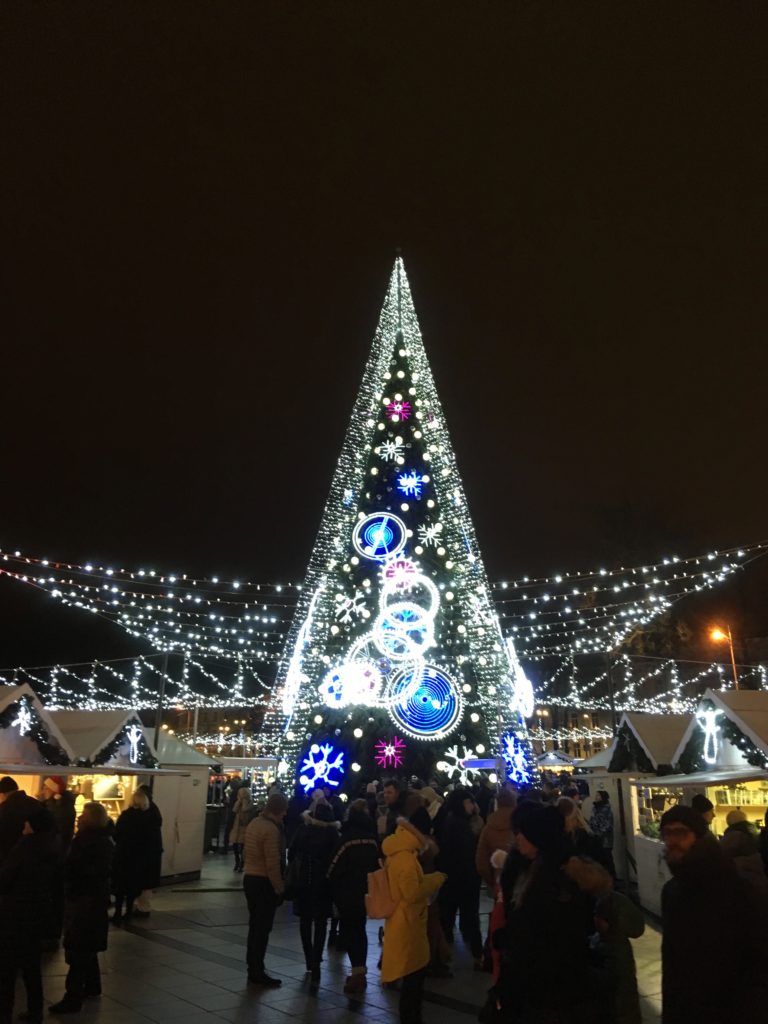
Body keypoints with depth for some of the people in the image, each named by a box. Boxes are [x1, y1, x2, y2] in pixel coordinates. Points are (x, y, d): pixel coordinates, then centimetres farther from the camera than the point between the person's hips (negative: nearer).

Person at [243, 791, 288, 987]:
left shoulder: (254, 823, 7)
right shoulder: (271, 829, -21)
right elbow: (273, 864, -22)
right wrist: (280, 889, -13)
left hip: (250, 878, 9)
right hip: (264, 882, -9)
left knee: (255, 925, 18)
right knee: (263, 928, 2)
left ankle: (253, 967, 28)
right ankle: (257, 972, 10)